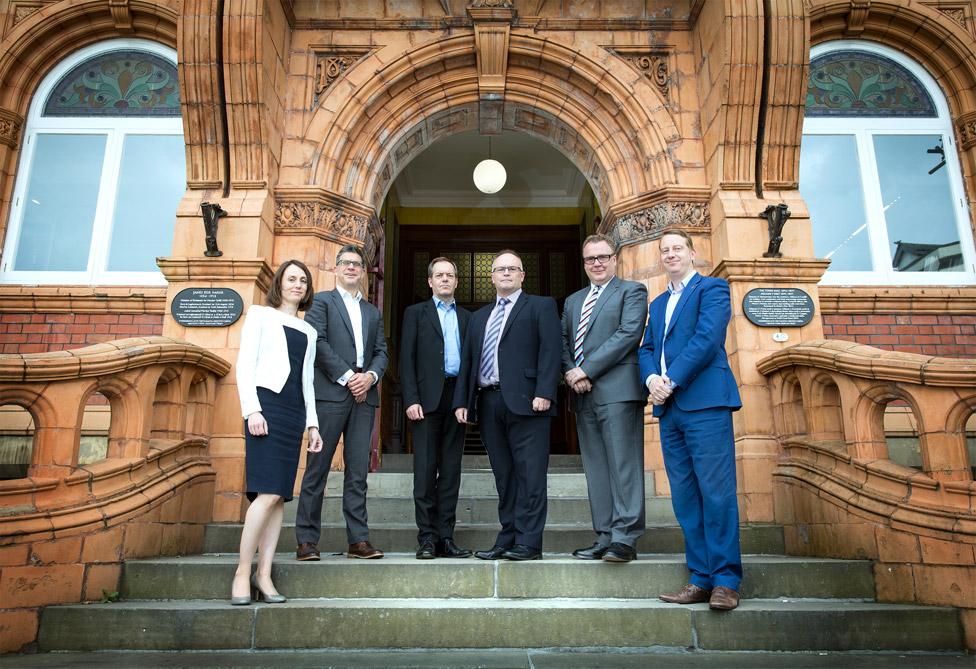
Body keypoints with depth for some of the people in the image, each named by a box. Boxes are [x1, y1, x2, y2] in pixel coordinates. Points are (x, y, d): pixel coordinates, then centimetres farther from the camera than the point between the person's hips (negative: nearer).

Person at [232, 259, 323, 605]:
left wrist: (312, 423, 14)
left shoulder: (308, 331, 22)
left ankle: (264, 574, 5)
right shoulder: (260, 314, 8)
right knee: (268, 493, -15)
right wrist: (251, 409, -13)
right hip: (266, 404, -5)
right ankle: (243, 572, -5)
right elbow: (245, 364, -1)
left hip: (295, 412, 5)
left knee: (279, 496, 1)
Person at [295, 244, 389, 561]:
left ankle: (358, 540, 6)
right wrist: (347, 377, -11)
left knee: (358, 471, 3)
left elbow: (381, 352, 15)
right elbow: (317, 343, -5)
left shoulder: (373, 312, 23)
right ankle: (307, 540, 5)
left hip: (364, 395, 4)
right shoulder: (322, 301, 9)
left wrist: (370, 376, -6)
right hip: (330, 393, -4)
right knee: (317, 468, -2)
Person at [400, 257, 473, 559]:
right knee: (426, 469, -3)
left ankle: (446, 537, 10)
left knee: (451, 469, 4)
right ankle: (427, 538, 3)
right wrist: (411, 399, -10)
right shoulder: (415, 313, 9)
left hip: (457, 397, 3)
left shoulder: (467, 317, 18)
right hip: (428, 397, -3)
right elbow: (407, 359, 1)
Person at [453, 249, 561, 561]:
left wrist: (544, 393, -17)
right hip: (488, 403, 6)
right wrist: (462, 401, 9)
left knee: (530, 474, -4)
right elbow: (467, 360, 19)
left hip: (525, 402, -5)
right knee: (503, 475, 9)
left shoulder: (541, 306, 7)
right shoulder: (479, 316, 24)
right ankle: (507, 540, 15)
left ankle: (529, 543, 1)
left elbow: (550, 351, -5)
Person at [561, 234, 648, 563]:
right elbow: (563, 341, 18)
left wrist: (586, 369, -13)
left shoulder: (632, 291, 5)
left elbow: (629, 334, -9)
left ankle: (625, 538, -4)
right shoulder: (573, 300, 25)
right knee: (595, 468, 6)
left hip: (617, 388, -6)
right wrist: (569, 371, -4)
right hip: (584, 393, 6)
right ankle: (605, 537, 10)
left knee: (623, 465, -7)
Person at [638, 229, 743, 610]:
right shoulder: (658, 304, 25)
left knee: (716, 492, -6)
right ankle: (701, 579, 12)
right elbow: (647, 348, 17)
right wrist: (651, 378, -5)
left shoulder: (712, 288, 3)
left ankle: (725, 581, 1)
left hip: (704, 403, -7)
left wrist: (672, 381, -14)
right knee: (684, 498, 6)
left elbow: (708, 339, -10)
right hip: (669, 408, 7)